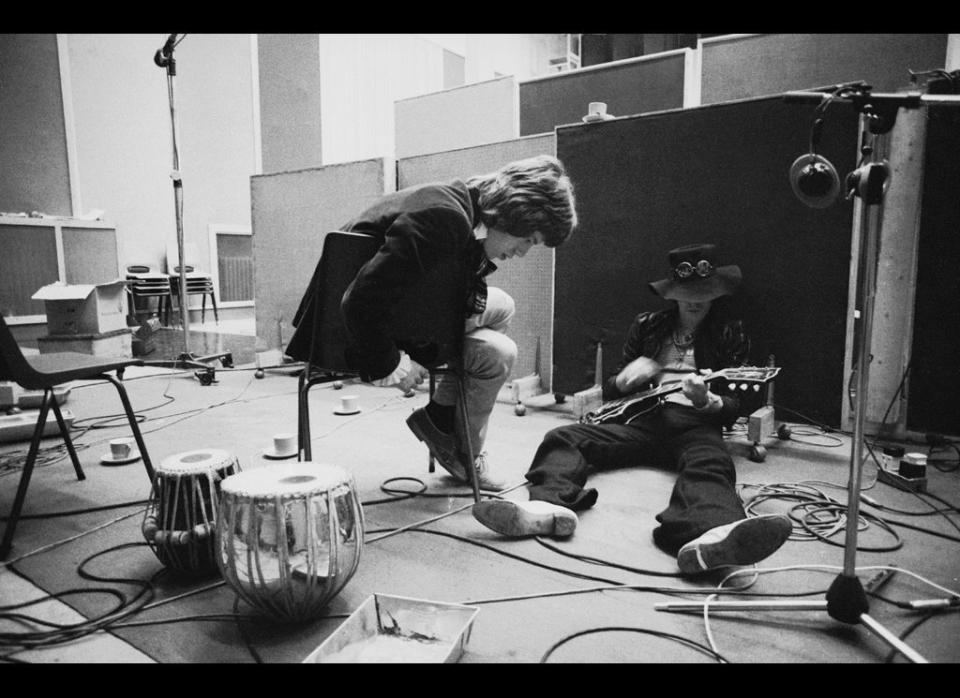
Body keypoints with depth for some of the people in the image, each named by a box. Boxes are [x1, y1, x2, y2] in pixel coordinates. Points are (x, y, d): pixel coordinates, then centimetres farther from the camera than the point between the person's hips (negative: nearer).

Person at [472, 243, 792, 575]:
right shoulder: (646, 326, 19)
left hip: (696, 423, -2)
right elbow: (609, 390, 20)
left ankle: (710, 537, -69)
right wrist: (625, 380, -5)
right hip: (643, 415, 3)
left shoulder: (730, 335, 13)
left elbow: (733, 407, 6)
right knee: (564, 438, -22)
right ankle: (549, 505, -49)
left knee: (711, 465, -39)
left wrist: (706, 401, -18)